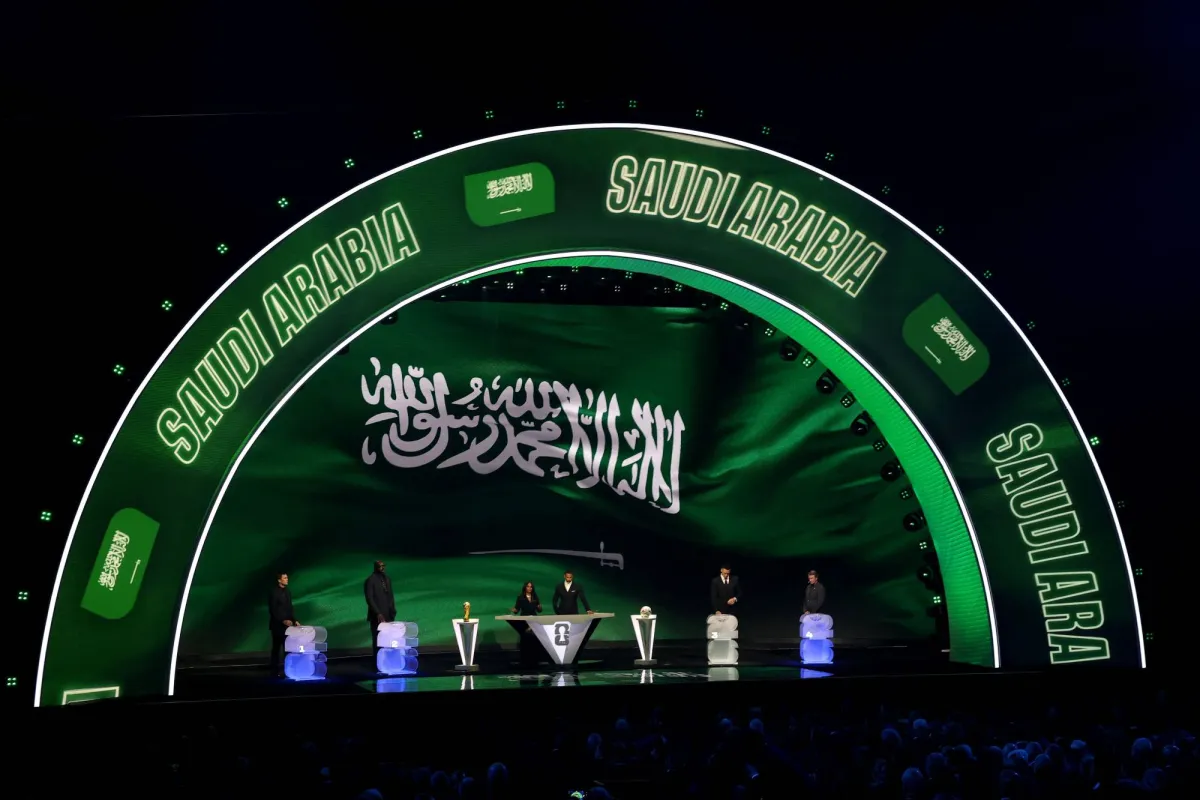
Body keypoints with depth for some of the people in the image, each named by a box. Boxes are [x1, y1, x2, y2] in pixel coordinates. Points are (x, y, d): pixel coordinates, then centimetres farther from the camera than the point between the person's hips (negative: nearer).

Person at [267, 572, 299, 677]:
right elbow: (273, 610, -17)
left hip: (287, 624, 7)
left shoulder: (288, 591, 10)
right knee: (276, 647, 0)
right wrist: (283, 620, -24)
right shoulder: (273, 592, -12)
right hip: (277, 624, -7)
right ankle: (275, 670, 6)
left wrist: (294, 620, 3)